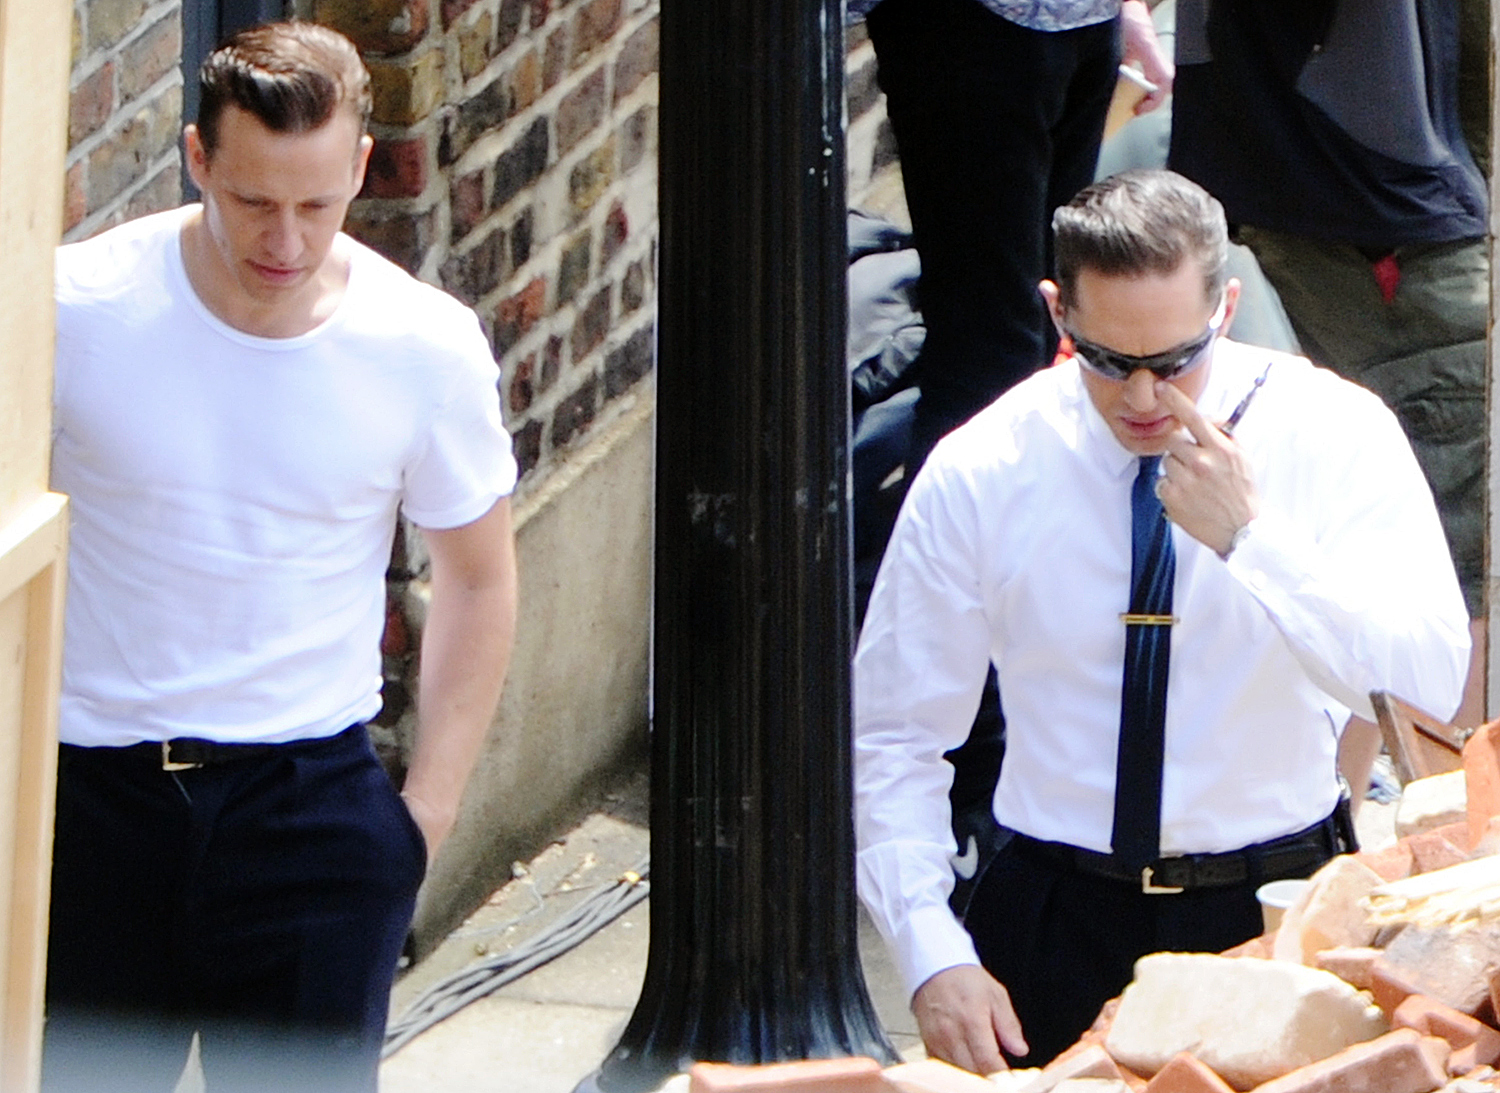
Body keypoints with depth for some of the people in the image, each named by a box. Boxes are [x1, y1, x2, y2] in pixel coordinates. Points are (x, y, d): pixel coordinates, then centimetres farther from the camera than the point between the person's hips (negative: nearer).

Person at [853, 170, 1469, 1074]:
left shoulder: (1335, 433, -5)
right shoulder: (978, 474, -4)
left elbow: (1434, 681, -15)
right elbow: (894, 734, 0)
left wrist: (1251, 541, -26)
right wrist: (934, 958, -13)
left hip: (1276, 918, 0)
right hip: (1059, 923, 0)